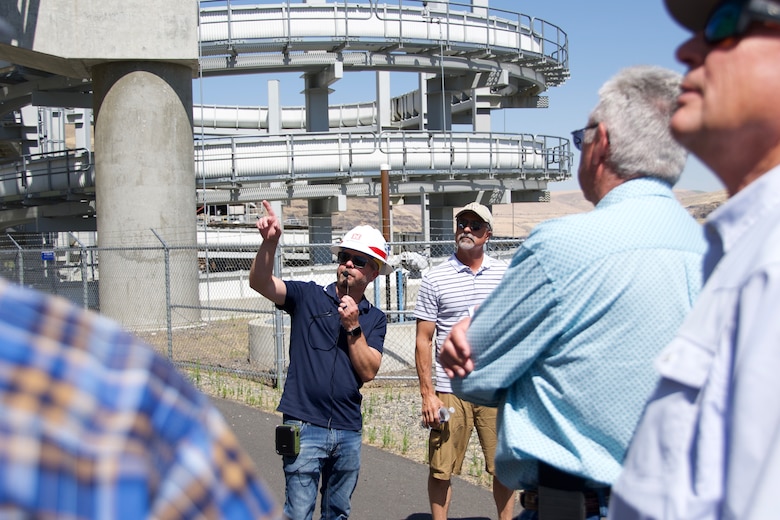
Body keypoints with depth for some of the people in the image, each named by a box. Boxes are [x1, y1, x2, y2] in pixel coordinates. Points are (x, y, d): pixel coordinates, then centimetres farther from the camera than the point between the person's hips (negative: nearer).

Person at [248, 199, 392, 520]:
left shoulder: (375, 319, 7)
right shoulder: (308, 296, 0)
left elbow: (368, 372, -3)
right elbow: (260, 283, -16)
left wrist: (353, 326, -12)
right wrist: (269, 242, -32)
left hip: (349, 431, 4)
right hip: (305, 427, -3)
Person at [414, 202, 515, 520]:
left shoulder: (506, 274, 7)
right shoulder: (435, 279, 0)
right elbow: (423, 339, 1)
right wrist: (427, 393, -5)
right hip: (450, 391, -2)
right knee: (441, 470, 4)